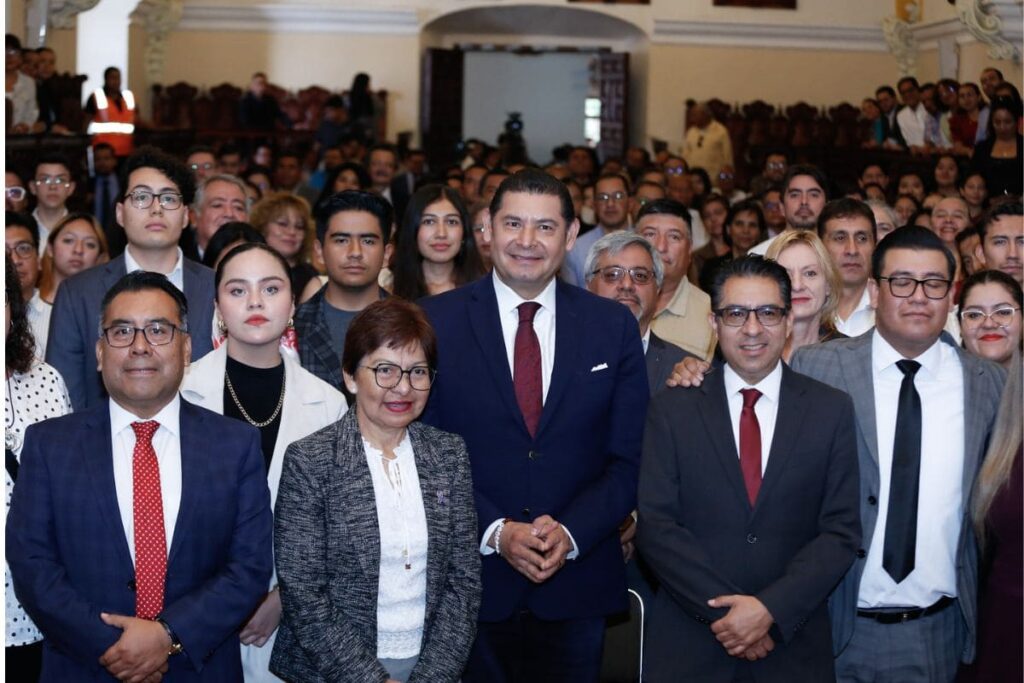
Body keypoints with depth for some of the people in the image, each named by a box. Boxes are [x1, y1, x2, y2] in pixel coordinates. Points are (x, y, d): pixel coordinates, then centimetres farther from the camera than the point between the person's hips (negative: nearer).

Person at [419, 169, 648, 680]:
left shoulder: (614, 327, 3)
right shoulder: (436, 322, -1)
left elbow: (630, 458, 3)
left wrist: (572, 532, -11)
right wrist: (494, 532, -13)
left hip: (576, 585, 1)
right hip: (469, 582, -1)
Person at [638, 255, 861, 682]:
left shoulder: (832, 411, 2)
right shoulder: (671, 410, 1)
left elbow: (842, 531, -2)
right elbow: (655, 526, -6)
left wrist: (771, 608, -14)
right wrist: (726, 611, -15)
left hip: (794, 647, 1)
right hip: (689, 647, 0)